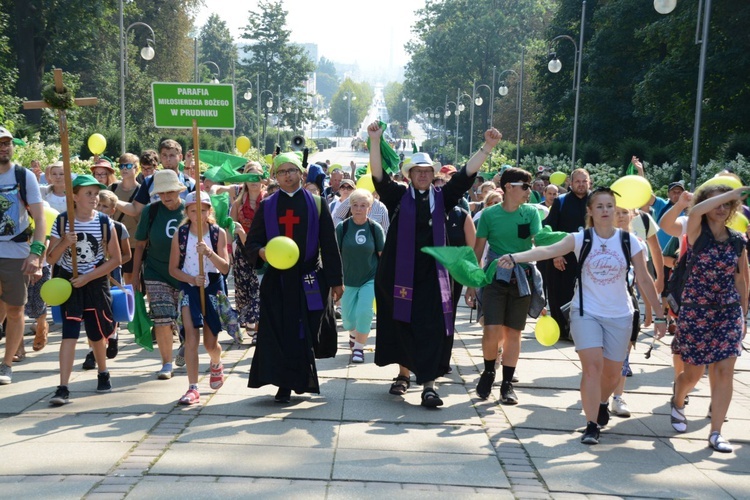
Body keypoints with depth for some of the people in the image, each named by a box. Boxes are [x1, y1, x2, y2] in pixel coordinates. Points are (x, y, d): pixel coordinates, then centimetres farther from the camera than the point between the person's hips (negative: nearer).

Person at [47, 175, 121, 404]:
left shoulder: (105, 222, -8)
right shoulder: (62, 221, -8)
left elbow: (115, 259, -6)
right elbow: (51, 258, -5)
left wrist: (87, 277, -13)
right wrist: (64, 243, -25)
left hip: (96, 282, 1)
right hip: (68, 281, -1)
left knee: (97, 333, 12)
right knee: (69, 333, -11)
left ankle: (103, 373, 39)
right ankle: (63, 388, -11)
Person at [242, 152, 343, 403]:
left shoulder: (317, 204, 5)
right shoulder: (266, 206, 8)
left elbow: (329, 245, 4)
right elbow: (251, 242, 7)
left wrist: (336, 280, 1)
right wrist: (260, 251, -17)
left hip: (310, 280, -1)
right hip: (277, 280, 1)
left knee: (307, 333, 2)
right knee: (278, 332, -3)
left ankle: (302, 379, 22)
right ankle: (284, 384, 4)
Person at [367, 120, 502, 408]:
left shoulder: (442, 198, 8)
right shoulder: (397, 196, 4)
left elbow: (466, 174, 3)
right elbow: (378, 175, -8)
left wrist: (487, 147, -6)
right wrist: (375, 141, -20)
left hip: (431, 274, 1)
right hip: (398, 273, 0)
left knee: (432, 328, -6)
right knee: (400, 325, 9)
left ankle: (428, 384, -4)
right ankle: (404, 374, 26)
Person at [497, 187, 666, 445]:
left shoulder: (628, 241, -5)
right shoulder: (581, 239, -9)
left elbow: (645, 280, 1)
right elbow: (548, 250, -25)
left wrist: (659, 315, 2)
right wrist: (515, 257, -42)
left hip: (619, 316, 2)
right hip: (585, 312, -2)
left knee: (612, 373, 10)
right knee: (592, 366, -14)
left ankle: (602, 403, 43)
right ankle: (592, 425, -4)